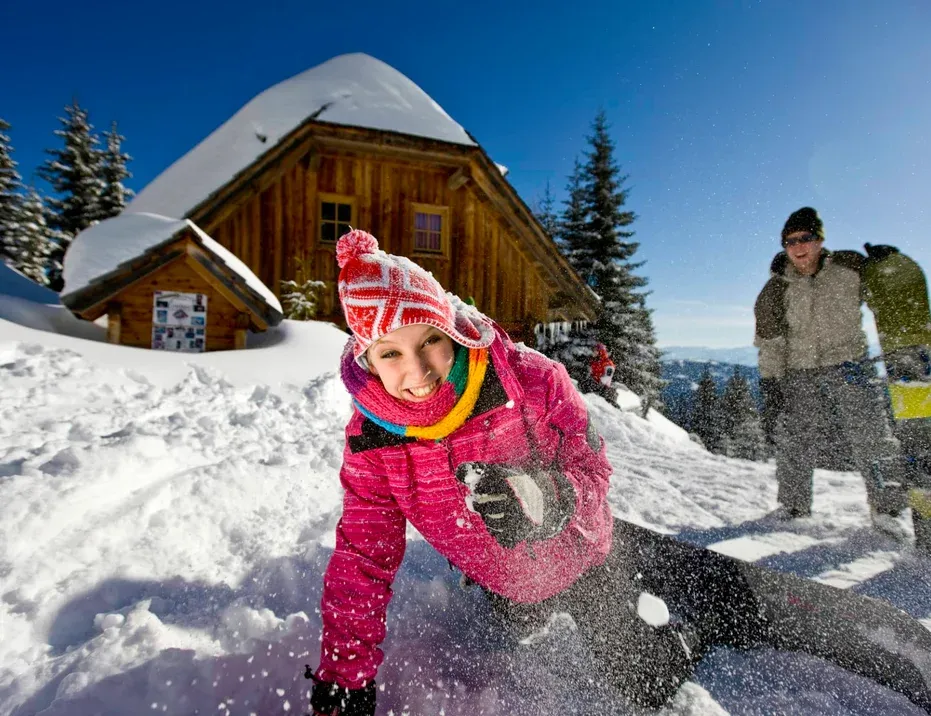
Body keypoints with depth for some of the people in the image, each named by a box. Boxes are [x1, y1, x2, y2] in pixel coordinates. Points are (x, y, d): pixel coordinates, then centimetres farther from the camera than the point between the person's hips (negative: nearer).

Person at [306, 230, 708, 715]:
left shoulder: (530, 380, -34)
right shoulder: (370, 443, -25)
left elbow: (590, 467, -24)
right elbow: (360, 562, -15)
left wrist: (544, 499, -48)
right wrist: (342, 677, -14)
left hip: (583, 562, -2)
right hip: (506, 590, 3)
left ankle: (677, 643, 47)